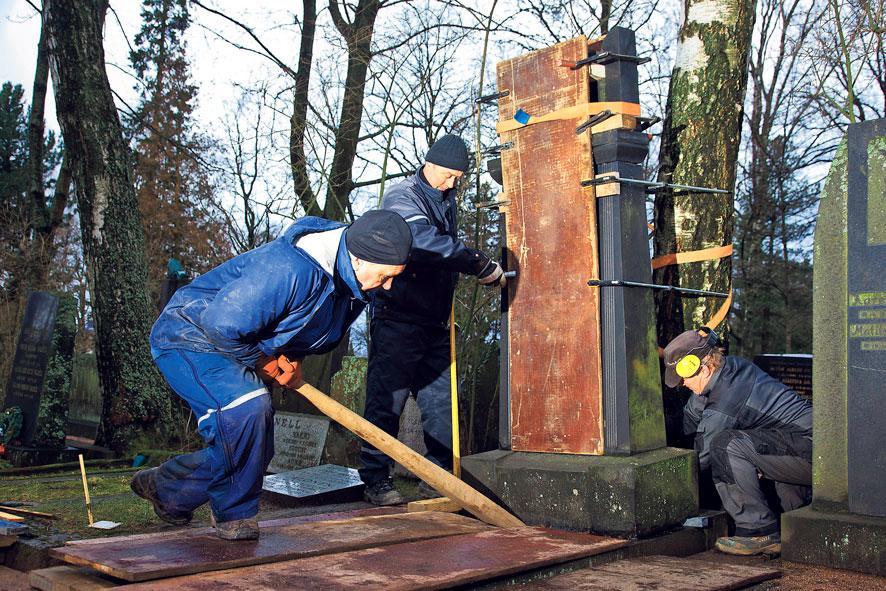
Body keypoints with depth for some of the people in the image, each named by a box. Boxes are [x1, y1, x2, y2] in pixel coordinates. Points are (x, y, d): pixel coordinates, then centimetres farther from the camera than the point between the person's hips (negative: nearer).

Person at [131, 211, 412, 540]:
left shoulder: (353, 287, -5)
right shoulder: (289, 269, -37)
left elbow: (316, 329, 13)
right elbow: (223, 324, -38)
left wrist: (293, 358, -7)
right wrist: (263, 361, -20)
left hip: (234, 344, 9)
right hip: (190, 336, -9)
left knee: (255, 447, 8)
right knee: (248, 409, -31)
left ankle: (164, 487, 26)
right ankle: (235, 514, -11)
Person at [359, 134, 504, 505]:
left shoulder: (446, 203, 17)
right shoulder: (402, 198, -10)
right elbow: (426, 241, -27)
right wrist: (479, 265, -28)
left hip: (434, 322, 8)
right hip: (398, 319, -8)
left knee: (440, 402, 8)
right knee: (387, 399, -4)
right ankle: (376, 480, 3)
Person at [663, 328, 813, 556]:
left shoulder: (723, 404, -18)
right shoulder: (731, 367, 8)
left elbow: (700, 458, -7)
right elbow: (689, 417, 20)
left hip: (811, 453, -10)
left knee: (725, 444, -24)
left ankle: (760, 531, -12)